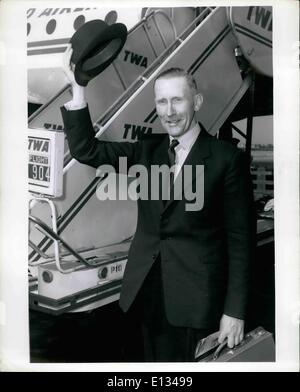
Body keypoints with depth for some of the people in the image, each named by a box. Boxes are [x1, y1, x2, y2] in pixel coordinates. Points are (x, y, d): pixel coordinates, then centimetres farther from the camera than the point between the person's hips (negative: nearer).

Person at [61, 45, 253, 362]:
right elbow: (85, 150, 0)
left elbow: (239, 239, -8)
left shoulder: (227, 158, -9)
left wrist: (235, 312, -9)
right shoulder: (146, 151, 5)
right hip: (149, 292, 4)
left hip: (197, 298, -4)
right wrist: (78, 88, -10)